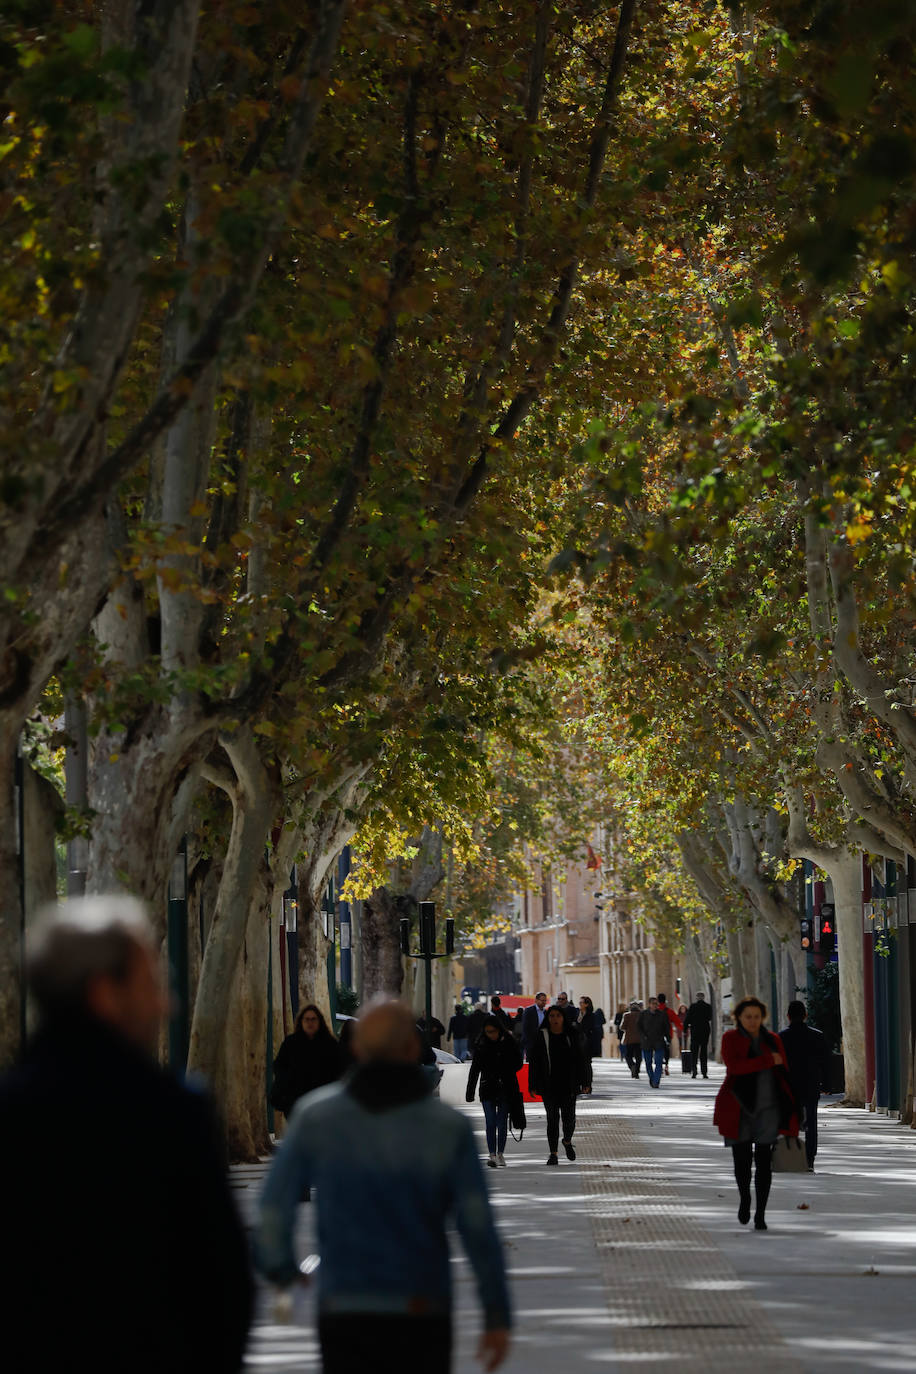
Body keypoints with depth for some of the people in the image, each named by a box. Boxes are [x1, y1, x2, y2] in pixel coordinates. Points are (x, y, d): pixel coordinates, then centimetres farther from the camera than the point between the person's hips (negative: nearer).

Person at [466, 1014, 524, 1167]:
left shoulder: (509, 1042, -2)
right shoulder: (482, 1044, 2)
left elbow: (518, 1063, 3)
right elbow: (475, 1068, 6)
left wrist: (503, 1073, -12)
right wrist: (470, 1091, 5)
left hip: (506, 1089, -1)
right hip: (488, 1088, 1)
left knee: (502, 1122, 2)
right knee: (490, 1123, -6)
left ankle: (500, 1153, 13)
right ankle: (492, 1154, -5)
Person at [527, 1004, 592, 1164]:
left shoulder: (572, 1036, 3)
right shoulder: (541, 1037, 2)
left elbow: (583, 1060, 6)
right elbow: (534, 1061, 3)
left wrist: (586, 1083, 1)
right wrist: (533, 1085, -2)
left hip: (568, 1085, 0)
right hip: (549, 1086, 0)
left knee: (569, 1117, -1)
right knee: (552, 1117, -2)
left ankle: (567, 1141, 29)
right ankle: (553, 1153, 3)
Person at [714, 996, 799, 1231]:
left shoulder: (772, 1040, 8)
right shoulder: (731, 1038, 1)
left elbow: (782, 1074, 10)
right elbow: (734, 1066, -17)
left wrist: (788, 1112, 5)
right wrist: (768, 1061, -17)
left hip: (768, 1108, 1)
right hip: (740, 1109, -1)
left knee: (764, 1162, -5)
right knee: (742, 1160, 1)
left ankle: (760, 1214, 0)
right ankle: (744, 1199, 31)